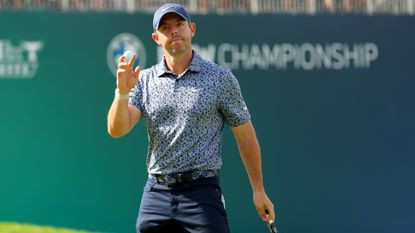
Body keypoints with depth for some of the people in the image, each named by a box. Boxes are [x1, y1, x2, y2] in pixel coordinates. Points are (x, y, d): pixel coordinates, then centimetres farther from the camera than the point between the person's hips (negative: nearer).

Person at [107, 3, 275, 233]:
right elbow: (117, 130, -3)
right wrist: (122, 92, -20)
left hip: (201, 194, -3)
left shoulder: (220, 78, 0)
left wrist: (258, 191, 3)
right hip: (156, 194, 3)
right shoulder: (145, 80, 7)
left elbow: (245, 136, 4)